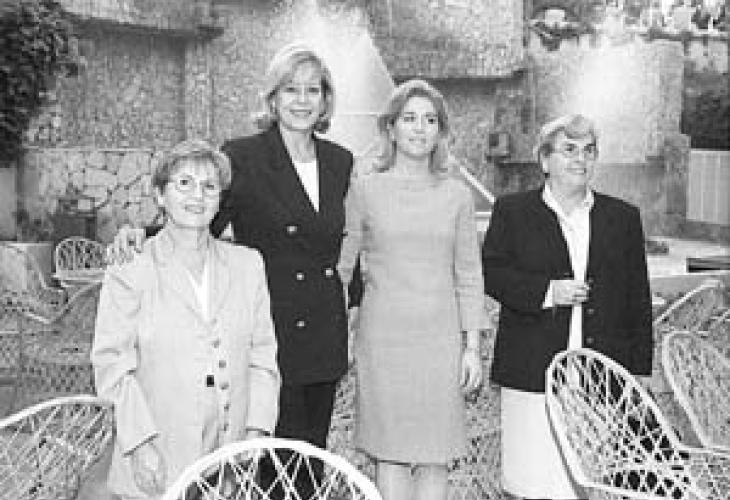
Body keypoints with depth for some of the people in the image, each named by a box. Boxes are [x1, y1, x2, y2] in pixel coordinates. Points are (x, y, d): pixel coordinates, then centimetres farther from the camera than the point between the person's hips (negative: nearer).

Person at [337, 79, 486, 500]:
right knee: (391, 454, 3)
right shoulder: (365, 190, 2)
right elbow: (341, 265, 7)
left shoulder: (457, 195, 6)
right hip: (383, 337, -1)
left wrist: (473, 346, 4)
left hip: (440, 339, 1)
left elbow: (469, 275, 8)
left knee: (435, 458, 4)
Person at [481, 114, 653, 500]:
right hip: (533, 375, -1)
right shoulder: (512, 211, 7)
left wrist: (638, 373, 7)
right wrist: (546, 292, -14)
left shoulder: (623, 218, 13)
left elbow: (638, 300, 12)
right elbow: (490, 272, 0)